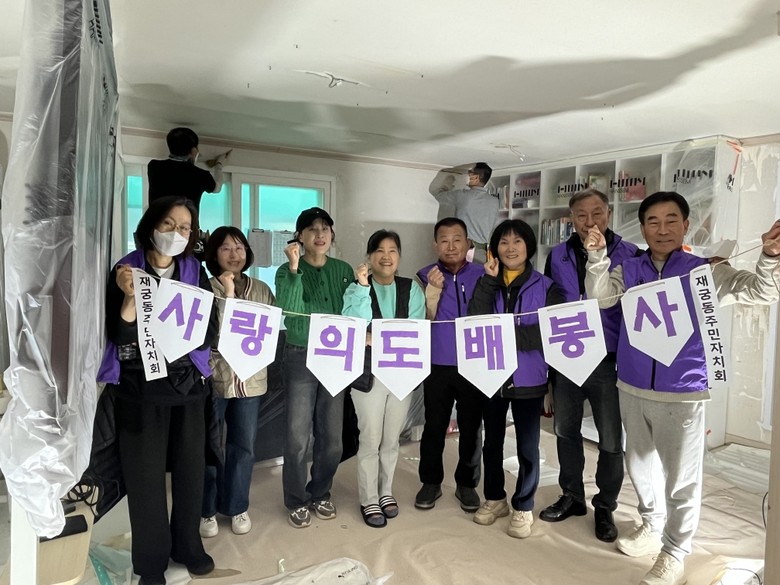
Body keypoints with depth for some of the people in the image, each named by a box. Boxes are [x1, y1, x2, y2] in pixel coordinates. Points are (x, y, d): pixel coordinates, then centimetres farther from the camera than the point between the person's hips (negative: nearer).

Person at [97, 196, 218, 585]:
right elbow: (118, 335, -11)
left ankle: (188, 545, 32)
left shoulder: (196, 273, 3)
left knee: (190, 468, 11)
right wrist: (129, 296, -25)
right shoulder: (125, 270, -5)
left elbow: (208, 335, -1)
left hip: (188, 384, 3)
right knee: (145, 474, 5)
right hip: (139, 387, -2)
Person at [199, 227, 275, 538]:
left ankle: (237, 506, 30)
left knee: (244, 446, 12)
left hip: (251, 379, 3)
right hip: (212, 377, -3)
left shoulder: (261, 289, 7)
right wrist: (227, 294, -18)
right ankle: (206, 510, 27)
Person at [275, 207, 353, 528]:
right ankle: (297, 501, 21)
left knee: (332, 435, 10)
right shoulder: (288, 271, -2)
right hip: (301, 358, -3)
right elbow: (288, 311, -19)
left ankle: (320, 493, 31)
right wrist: (295, 269, -24)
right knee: (298, 436, 1)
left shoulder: (344, 270, 7)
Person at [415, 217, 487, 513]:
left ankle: (467, 483, 28)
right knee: (434, 426, 9)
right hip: (438, 364, 0)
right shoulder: (426, 276, 1)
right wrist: (434, 289, -19)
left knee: (471, 427, 11)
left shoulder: (482, 274, 2)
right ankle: (431, 481, 26)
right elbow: (422, 320, -6)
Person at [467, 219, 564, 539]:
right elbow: (475, 322, -11)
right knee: (492, 442, 16)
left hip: (529, 378, -2)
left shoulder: (546, 286, -2)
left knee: (527, 446, 8)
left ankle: (524, 507, 25)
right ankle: (495, 498, 34)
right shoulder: (488, 284, 5)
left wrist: (511, 335, -22)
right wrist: (489, 280, -14)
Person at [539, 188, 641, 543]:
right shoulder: (558, 257, 3)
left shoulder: (630, 256, -5)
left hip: (609, 363, -3)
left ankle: (605, 507, 28)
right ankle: (572, 497, 34)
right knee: (566, 431, 15)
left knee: (611, 440, 7)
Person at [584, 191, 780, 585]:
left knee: (681, 478, 10)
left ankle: (674, 552, 30)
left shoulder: (705, 271, -6)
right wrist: (597, 257, -26)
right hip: (632, 388, 4)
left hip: (682, 393, -3)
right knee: (638, 465, 21)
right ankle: (652, 526, 45)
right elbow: (599, 297, -9)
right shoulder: (629, 270, 2)